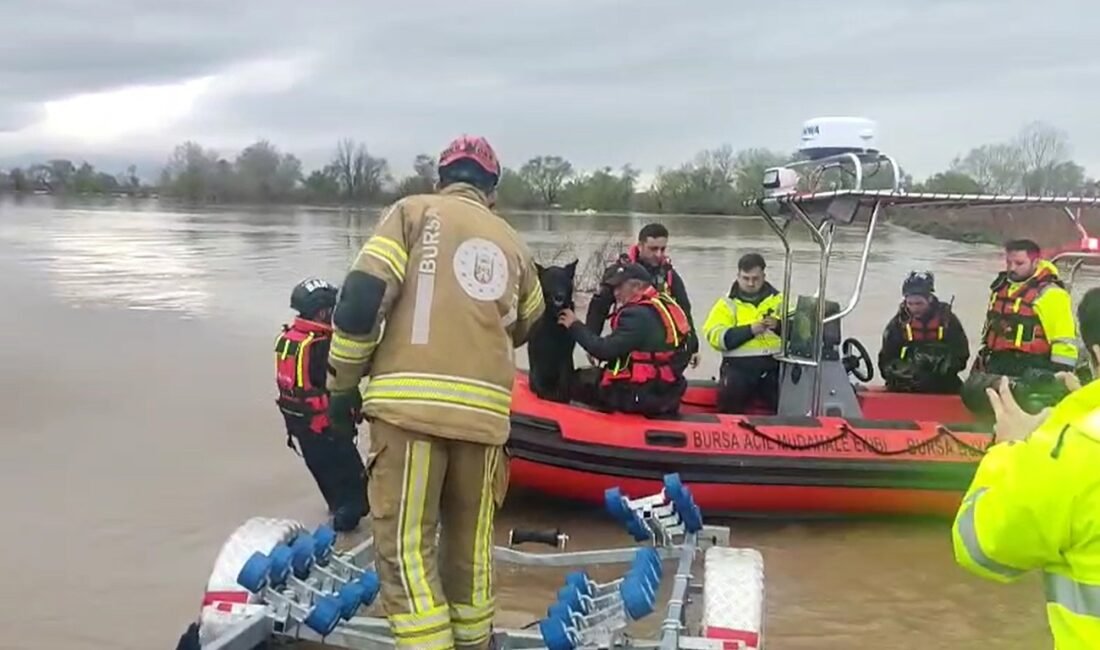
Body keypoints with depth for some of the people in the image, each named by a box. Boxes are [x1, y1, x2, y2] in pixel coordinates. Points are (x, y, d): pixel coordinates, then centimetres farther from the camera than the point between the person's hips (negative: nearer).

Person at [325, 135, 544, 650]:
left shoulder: (414, 212, 8)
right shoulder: (512, 244, 18)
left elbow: (362, 296, -5)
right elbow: (527, 326, 30)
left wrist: (343, 382, 4)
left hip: (409, 401, -3)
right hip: (484, 410, 4)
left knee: (404, 543, 1)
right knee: (471, 541, 17)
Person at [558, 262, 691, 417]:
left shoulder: (637, 314, -20)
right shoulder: (666, 304, 7)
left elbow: (605, 350, -21)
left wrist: (575, 326, -12)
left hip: (642, 396, -9)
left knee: (578, 380, 7)